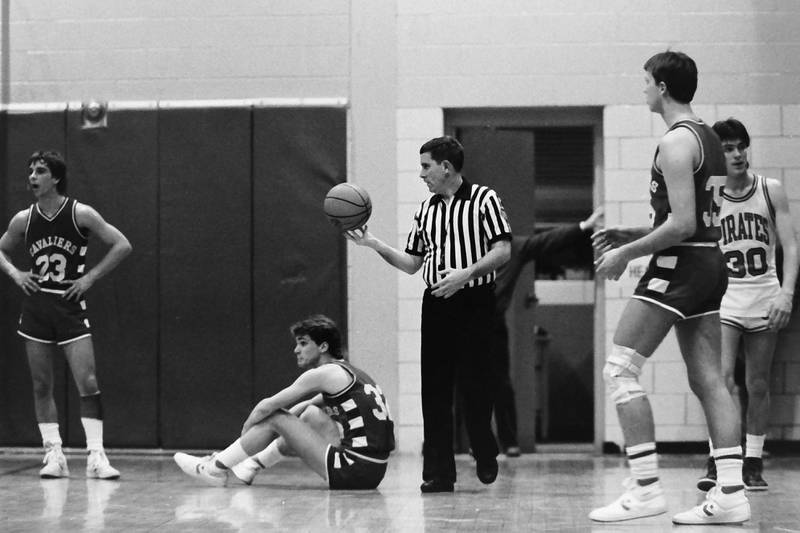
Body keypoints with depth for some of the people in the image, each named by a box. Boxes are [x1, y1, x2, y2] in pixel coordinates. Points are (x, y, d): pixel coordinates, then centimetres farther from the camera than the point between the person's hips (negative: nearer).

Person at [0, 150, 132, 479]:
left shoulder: (80, 214, -5)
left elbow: (122, 245, -3)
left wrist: (91, 277, -8)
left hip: (70, 306, -3)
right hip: (36, 307, 3)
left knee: (88, 383, -10)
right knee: (41, 386, 4)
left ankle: (95, 456, -7)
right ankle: (54, 454, 10)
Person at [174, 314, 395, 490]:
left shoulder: (323, 374, -5)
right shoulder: (349, 373, 22)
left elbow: (266, 406, 0)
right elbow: (297, 409, 34)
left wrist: (244, 433, 18)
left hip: (353, 473, -9)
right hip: (373, 469, 9)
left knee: (275, 418, 3)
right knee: (311, 413, 25)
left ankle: (217, 468, 16)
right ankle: (252, 465, 31)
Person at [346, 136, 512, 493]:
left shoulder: (483, 199, -1)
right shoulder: (426, 210, 16)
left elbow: (503, 250, -8)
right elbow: (412, 263, 17)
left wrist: (466, 273, -20)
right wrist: (374, 244, 5)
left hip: (473, 302, -5)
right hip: (436, 303, 5)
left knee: (475, 383, -3)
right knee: (434, 388, 0)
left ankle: (486, 457, 21)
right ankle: (438, 472, 4)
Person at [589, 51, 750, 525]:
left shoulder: (676, 142, -13)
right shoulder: (710, 139, 18)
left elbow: (682, 224, -20)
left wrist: (626, 253, -12)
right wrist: (632, 235, 21)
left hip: (679, 264, -10)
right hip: (712, 261, 10)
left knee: (621, 369, -7)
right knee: (708, 380, 8)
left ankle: (646, 487, -12)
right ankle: (731, 493, 4)